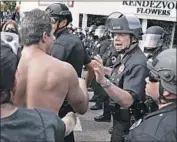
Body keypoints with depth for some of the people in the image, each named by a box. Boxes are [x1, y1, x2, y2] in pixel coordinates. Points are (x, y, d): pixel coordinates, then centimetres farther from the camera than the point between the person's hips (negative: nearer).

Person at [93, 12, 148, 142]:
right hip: (120, 118, 9)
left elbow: (127, 100, -40)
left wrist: (104, 81, -52)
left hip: (128, 123, -9)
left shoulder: (138, 63, -29)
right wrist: (105, 70, 18)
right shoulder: (123, 55, 1)